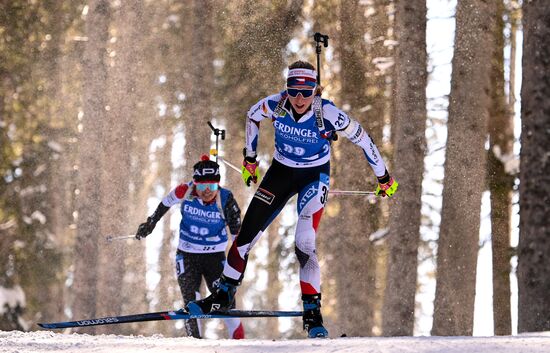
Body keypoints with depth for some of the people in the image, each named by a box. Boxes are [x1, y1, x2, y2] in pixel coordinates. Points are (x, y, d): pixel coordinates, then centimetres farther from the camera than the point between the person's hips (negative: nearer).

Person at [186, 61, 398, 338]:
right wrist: (250, 158, 11)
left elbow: (363, 139, -15)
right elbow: (251, 117, 4)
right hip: (281, 171, 3)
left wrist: (383, 177, -4)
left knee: (304, 245, -19)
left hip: (315, 176, -3)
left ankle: (312, 313, -9)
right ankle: (225, 294, 21)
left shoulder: (327, 113, -29)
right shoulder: (275, 105, -21)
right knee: (247, 231, 3)